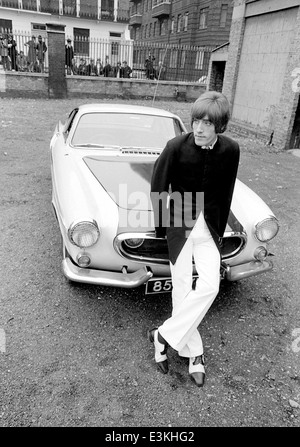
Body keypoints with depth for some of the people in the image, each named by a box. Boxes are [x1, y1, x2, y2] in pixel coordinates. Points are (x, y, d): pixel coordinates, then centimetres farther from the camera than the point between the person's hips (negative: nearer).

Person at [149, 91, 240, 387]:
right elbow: (158, 187, -5)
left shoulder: (230, 150, -8)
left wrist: (219, 230, 9)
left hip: (208, 226, 2)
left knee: (210, 285, -12)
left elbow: (225, 193, 5)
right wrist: (162, 228, -1)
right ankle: (193, 353, 17)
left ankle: (165, 335, 4)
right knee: (183, 290, 0)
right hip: (180, 224, -2)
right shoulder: (176, 146, -15)